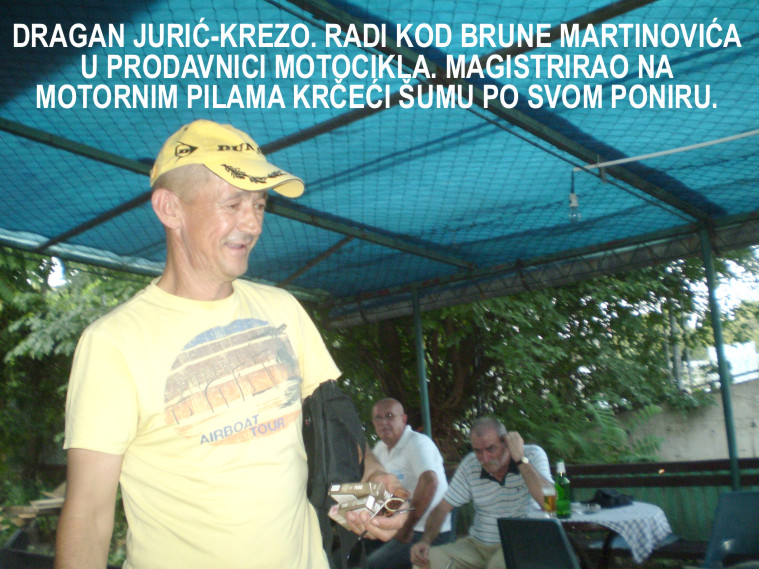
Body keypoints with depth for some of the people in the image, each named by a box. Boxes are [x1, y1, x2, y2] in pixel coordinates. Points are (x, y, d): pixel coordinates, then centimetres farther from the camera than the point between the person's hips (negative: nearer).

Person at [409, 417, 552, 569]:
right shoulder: (469, 465, 0)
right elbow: (443, 507, 3)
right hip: (477, 544, 4)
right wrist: (425, 541, -13)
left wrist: (520, 459, -25)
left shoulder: (533, 455, -9)